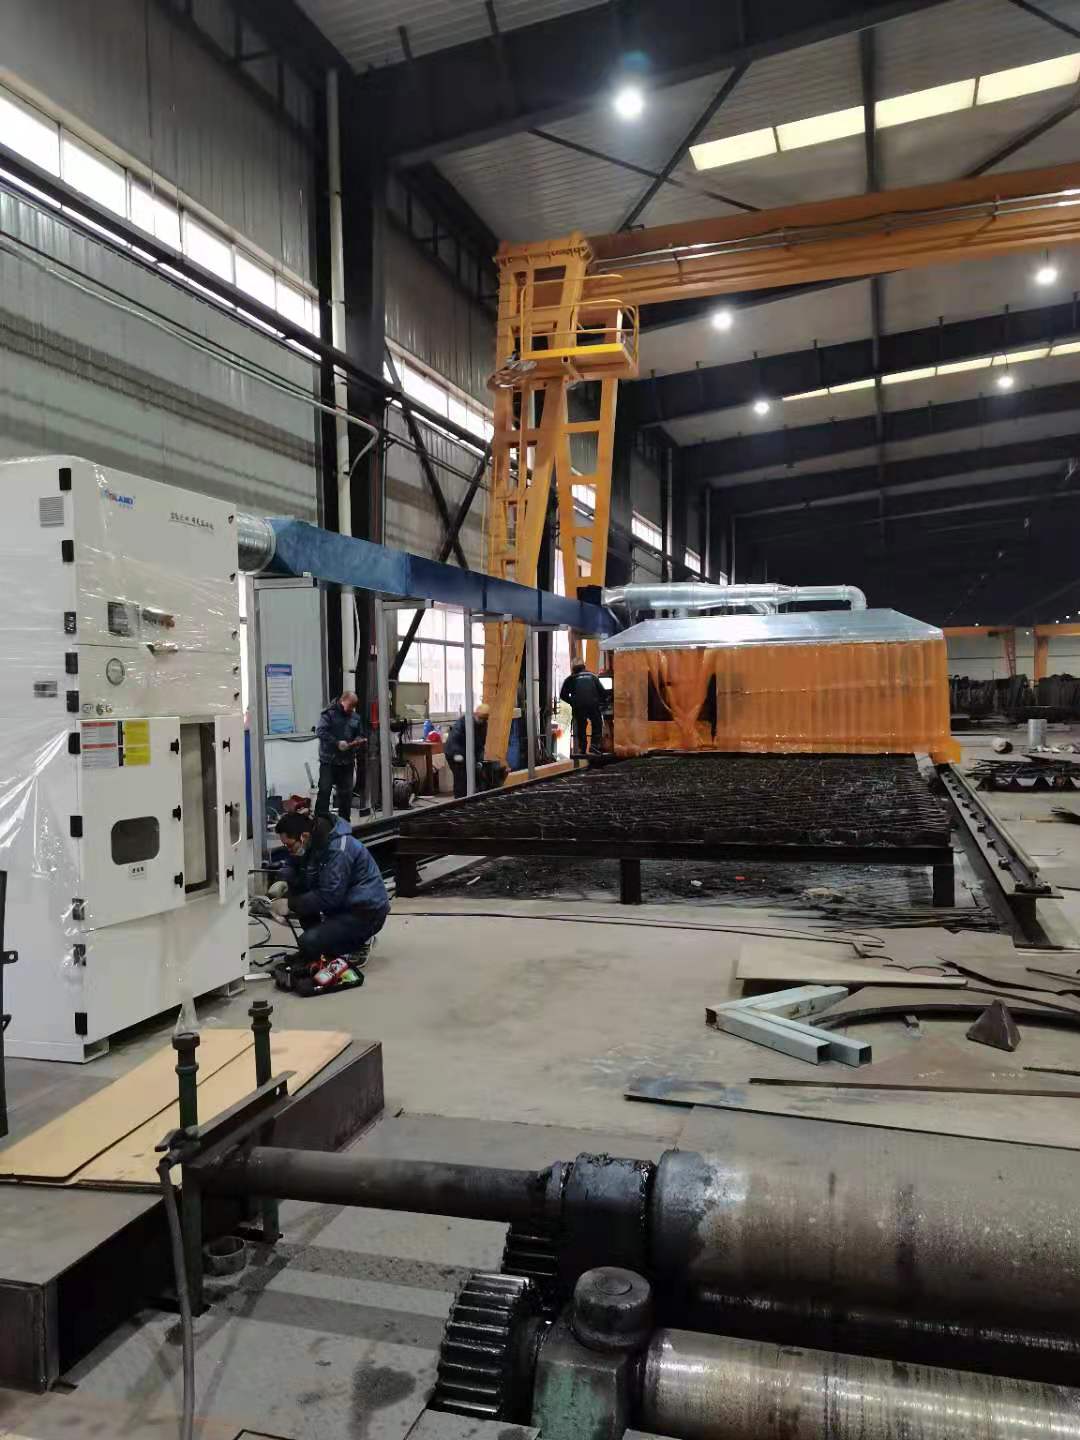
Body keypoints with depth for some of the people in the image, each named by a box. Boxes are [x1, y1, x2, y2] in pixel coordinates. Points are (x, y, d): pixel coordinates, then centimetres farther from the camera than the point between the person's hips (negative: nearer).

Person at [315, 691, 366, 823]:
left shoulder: (356, 718, 10)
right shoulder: (329, 713, -7)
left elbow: (359, 735, 18)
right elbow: (320, 731, -17)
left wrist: (359, 742, -7)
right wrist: (337, 743, -23)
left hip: (347, 761, 5)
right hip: (328, 760, -5)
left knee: (346, 793, 10)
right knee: (324, 790, -6)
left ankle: (345, 822, 20)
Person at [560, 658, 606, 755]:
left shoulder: (570, 678, 16)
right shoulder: (592, 676, 19)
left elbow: (563, 695, 12)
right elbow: (602, 691, 13)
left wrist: (572, 702, 23)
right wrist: (600, 702, 26)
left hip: (578, 706, 0)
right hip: (593, 705, 0)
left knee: (580, 726, 15)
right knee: (597, 725, 14)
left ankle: (582, 748, 14)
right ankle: (595, 746, 1)